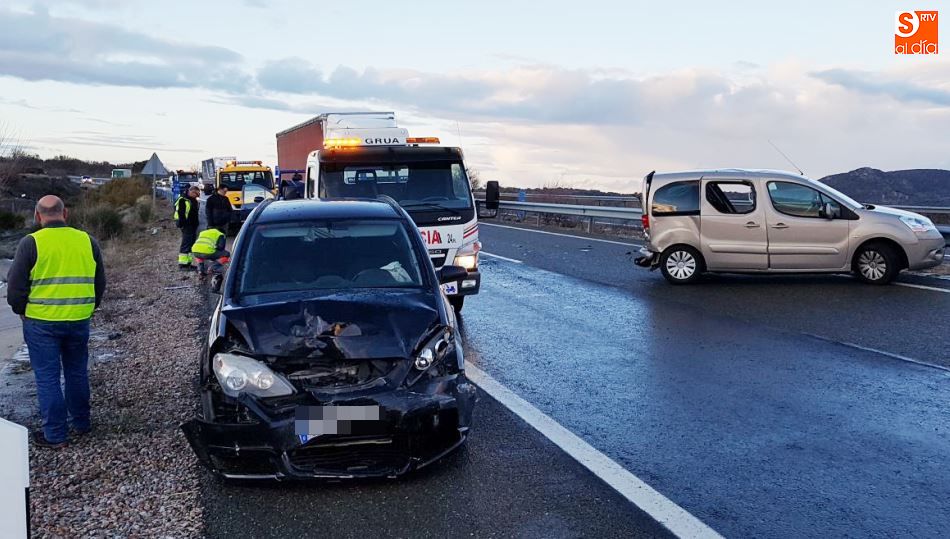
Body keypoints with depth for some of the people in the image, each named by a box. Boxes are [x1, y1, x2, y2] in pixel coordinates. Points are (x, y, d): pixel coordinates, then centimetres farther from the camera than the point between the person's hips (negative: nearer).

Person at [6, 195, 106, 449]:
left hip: (41, 322, -4)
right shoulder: (87, 241, 2)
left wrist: (21, 311, 10)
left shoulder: (31, 243, -9)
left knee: (47, 378, 6)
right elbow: (100, 283, 10)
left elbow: (15, 286, -7)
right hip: (79, 321, 4)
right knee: (77, 373, 19)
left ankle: (55, 435, 12)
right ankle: (81, 424, 30)